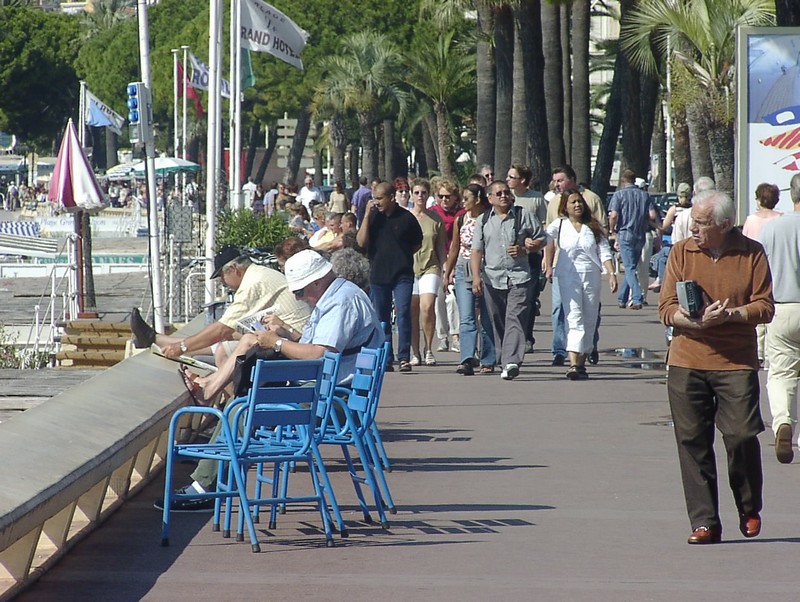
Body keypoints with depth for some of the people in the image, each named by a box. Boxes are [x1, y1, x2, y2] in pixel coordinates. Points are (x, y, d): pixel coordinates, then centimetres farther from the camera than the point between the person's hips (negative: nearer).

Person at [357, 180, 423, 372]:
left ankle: (404, 357, -13)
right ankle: (385, 359, 14)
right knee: (381, 318, 7)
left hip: (402, 275, -3)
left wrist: (401, 255, 2)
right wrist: (367, 216, -9)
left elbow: (417, 243, 12)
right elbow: (361, 242, -5)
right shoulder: (373, 217, 5)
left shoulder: (406, 218, -1)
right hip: (378, 275, 3)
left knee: (403, 313, -13)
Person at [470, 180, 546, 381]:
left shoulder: (524, 215, 6)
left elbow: (542, 239, 12)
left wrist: (525, 249, -7)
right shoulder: (484, 221, 11)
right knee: (498, 323, 6)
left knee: (515, 319, -16)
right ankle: (504, 362, 15)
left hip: (518, 276, -3)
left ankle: (512, 362, -25)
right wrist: (476, 276, -5)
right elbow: (476, 251, 7)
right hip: (492, 279, 3)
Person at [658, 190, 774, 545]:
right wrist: (697, 321, -17)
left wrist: (730, 314, -16)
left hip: (737, 362, -2)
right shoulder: (681, 253, 6)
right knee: (693, 442, 0)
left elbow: (765, 307, 1)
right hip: (687, 363, 2)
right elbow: (666, 309, 2)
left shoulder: (751, 254, 3)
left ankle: (749, 510, 17)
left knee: (742, 436, -8)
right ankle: (704, 522, 6)